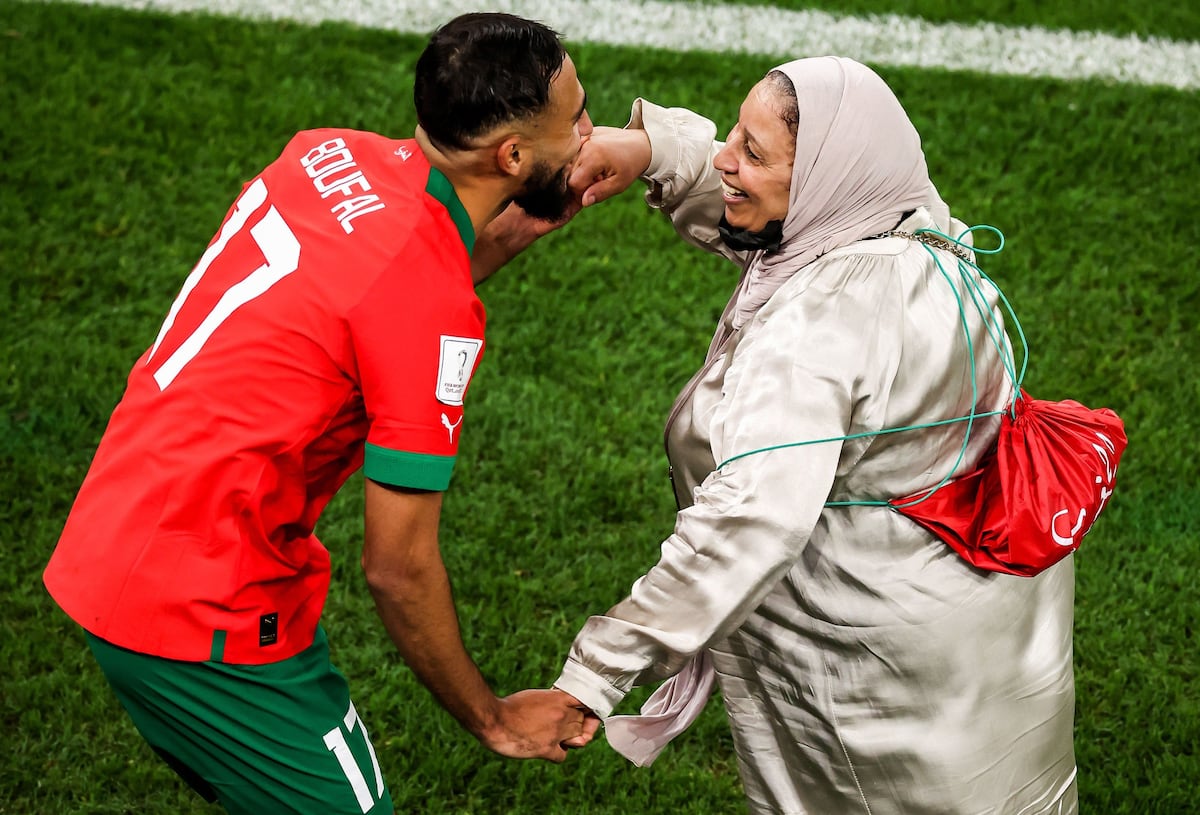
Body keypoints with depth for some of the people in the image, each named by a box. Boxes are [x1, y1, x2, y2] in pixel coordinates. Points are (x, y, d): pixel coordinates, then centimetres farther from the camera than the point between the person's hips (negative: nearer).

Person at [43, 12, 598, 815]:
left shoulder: (332, 154, -2)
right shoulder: (434, 308, -23)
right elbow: (399, 567, -17)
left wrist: (521, 224, 9)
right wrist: (495, 721, -3)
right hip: (200, 623, -9)